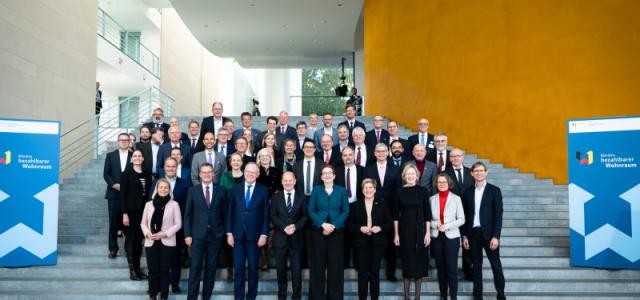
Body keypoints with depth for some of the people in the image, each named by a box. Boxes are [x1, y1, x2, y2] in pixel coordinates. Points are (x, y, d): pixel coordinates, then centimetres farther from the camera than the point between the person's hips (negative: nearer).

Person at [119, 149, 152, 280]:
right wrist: (124, 213, -13)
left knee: (139, 240, 9)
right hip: (131, 211, -4)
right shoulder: (127, 174, -3)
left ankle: (138, 267, 17)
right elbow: (122, 195, -6)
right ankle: (132, 270, 6)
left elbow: (148, 194, 11)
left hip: (143, 211, 4)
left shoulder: (147, 175, 9)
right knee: (130, 240, 1)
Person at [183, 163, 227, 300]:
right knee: (195, 266, -3)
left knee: (211, 267, 7)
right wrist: (187, 234, -4)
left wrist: (225, 232, 2)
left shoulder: (220, 191, 5)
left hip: (216, 234, 1)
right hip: (198, 234, -1)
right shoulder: (193, 190, 3)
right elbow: (188, 214, 2)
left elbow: (224, 213, 7)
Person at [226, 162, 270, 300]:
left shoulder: (263, 190, 1)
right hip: (238, 235, 1)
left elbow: (266, 215, -1)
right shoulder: (236, 189, 6)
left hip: (254, 235, -1)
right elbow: (231, 212, 5)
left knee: (253, 268, 7)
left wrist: (264, 234, -7)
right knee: (238, 268, 4)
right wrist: (229, 233, -1)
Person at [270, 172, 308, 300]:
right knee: (281, 269, 8)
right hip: (280, 238, 1)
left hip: (296, 238, 0)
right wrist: (284, 227, -15)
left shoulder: (301, 197, 7)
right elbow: (273, 216, 0)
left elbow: (305, 216, 1)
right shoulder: (276, 197, 7)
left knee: (296, 269, 2)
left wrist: (295, 226, -15)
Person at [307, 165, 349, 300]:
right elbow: (311, 210, -1)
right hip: (318, 231, 0)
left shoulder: (341, 190, 6)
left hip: (337, 231, 0)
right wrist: (323, 224, -14)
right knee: (318, 264, 1)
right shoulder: (316, 190, 6)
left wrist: (334, 225, -13)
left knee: (336, 264, 1)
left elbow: (345, 211, 0)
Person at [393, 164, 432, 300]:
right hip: (405, 230, 0)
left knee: (420, 261, 4)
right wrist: (396, 234, -1)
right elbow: (395, 215, 3)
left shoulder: (423, 191, 0)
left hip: (420, 230, 0)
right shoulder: (399, 192, 1)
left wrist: (428, 233, -6)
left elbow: (427, 214, 0)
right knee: (407, 261, 4)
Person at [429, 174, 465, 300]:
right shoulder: (432, 199, 5)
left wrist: (447, 226, -14)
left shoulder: (456, 198, 0)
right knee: (440, 268, 9)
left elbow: (461, 219, -3)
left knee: (452, 269, -4)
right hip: (436, 237, 2)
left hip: (451, 237, -2)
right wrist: (436, 224, -14)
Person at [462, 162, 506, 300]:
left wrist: (495, 236, -14)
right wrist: (464, 236, 4)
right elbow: (465, 215, 10)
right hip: (473, 233, 3)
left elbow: (498, 215, -7)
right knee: (476, 265, 9)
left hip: (489, 233, -3)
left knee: (496, 265, 2)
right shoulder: (468, 192, 8)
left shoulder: (494, 190, -2)